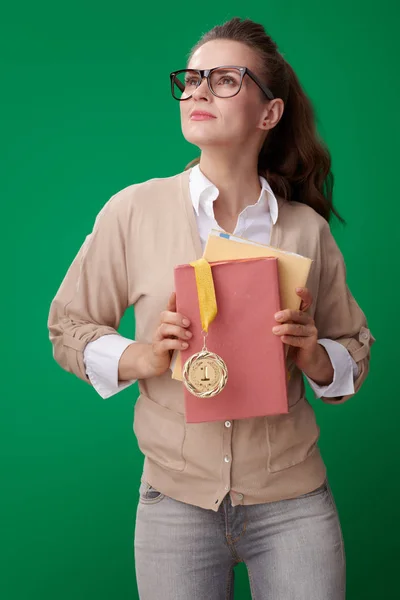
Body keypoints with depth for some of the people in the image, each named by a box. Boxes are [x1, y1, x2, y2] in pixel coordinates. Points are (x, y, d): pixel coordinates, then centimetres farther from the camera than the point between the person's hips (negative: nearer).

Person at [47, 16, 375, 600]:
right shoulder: (133, 210, -4)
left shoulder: (307, 228, 0)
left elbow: (357, 351, 9)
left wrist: (315, 357, -12)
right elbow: (69, 326, 3)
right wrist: (137, 359, -15)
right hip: (176, 497, 0)